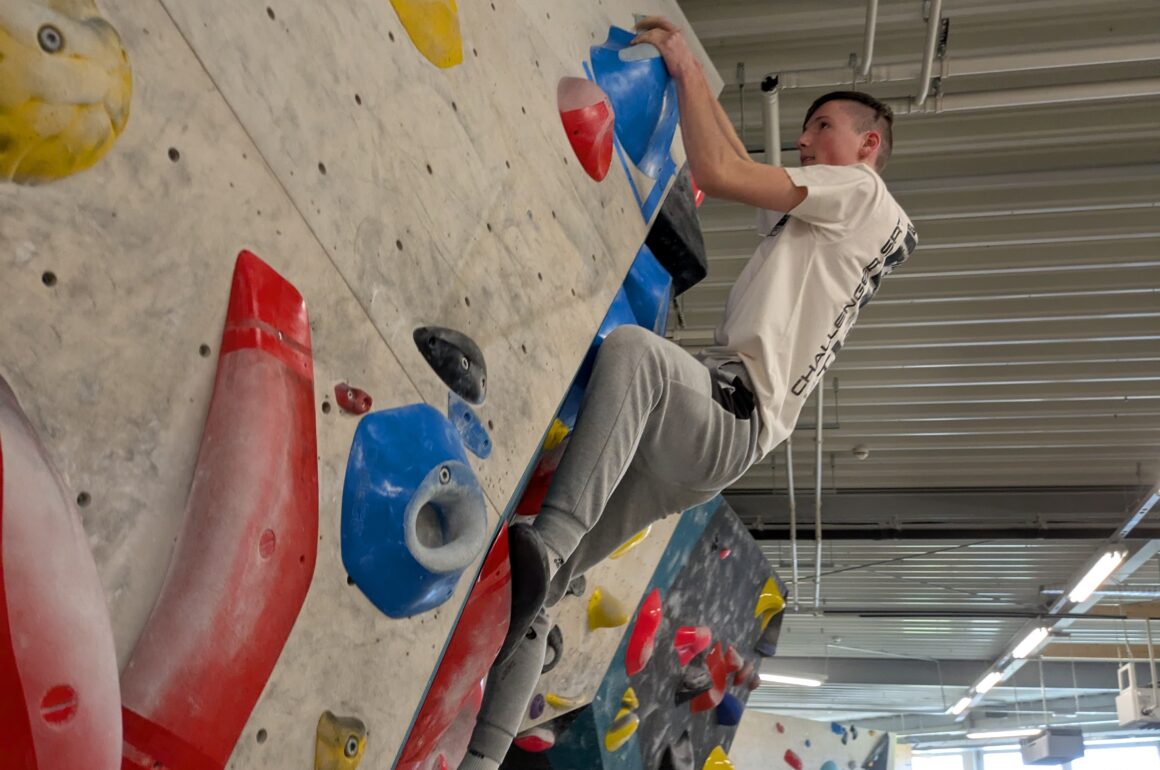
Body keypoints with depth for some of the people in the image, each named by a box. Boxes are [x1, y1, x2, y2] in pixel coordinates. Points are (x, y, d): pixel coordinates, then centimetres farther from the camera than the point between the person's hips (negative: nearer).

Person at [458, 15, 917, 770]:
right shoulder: (817, 216, 31)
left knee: (630, 347, -41)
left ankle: (550, 545, -49)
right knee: (530, 587, 0)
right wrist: (688, 66, 33)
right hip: (697, 433, 9)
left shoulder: (862, 192, 6)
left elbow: (718, 172, -5)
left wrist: (685, 67, 6)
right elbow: (740, 165, 38)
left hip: (731, 411, -9)